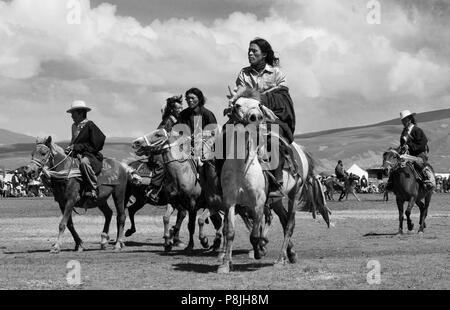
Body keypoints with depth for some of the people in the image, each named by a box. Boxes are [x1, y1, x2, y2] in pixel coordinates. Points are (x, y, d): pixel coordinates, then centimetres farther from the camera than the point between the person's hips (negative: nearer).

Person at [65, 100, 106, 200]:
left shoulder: (90, 125, -8)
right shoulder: (74, 126, 17)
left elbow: (94, 145, -12)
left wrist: (76, 147, -16)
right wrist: (70, 148, 2)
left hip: (90, 154, -9)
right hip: (76, 154, 9)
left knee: (84, 162, -40)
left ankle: (93, 189, -32)